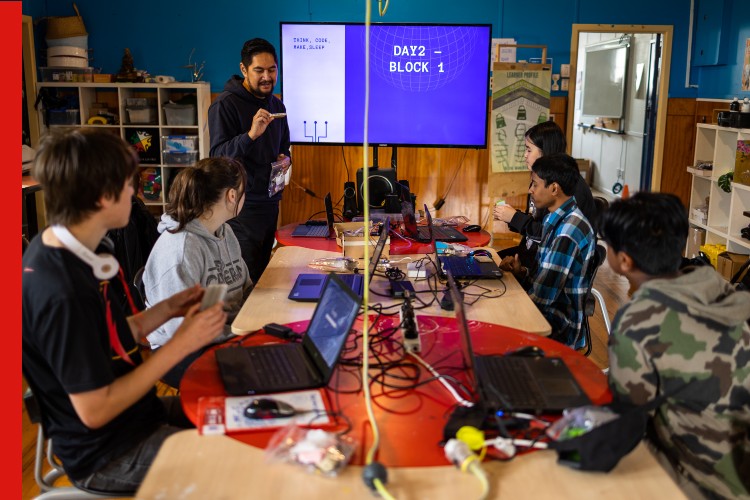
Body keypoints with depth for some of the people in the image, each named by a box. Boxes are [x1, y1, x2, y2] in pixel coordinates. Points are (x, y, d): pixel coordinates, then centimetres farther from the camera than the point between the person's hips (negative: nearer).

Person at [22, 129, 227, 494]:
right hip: (108, 455, -9)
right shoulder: (61, 293, -31)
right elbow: (95, 410, -26)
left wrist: (167, 310, -1)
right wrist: (180, 345, -22)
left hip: (138, 413, 9)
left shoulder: (62, 252, -1)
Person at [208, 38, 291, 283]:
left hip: (270, 202, 7)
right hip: (241, 206, -7)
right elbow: (218, 155, -16)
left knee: (261, 277, 13)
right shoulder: (225, 104, -10)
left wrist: (284, 158, 3)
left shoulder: (276, 105, 14)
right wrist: (251, 135, -31)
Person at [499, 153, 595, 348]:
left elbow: (541, 297, -22)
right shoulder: (559, 219, 7)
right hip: (547, 310, 8)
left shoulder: (568, 231, -24)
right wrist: (522, 271, -4)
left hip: (559, 330, -8)